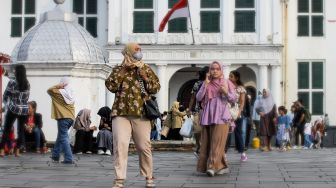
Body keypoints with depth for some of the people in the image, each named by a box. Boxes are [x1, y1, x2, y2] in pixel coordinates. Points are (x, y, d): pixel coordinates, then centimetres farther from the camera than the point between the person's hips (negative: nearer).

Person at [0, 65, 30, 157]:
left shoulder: (12, 82, -7)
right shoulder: (27, 83, 6)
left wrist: (8, 104, 16)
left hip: (13, 109, -3)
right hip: (24, 110, 3)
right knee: (21, 130, 8)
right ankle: (17, 151, 5)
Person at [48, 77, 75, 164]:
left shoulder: (60, 92, -5)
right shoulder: (71, 94, 12)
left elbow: (49, 90, 6)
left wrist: (57, 86, 3)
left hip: (63, 118, -7)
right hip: (71, 118, 7)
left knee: (63, 138, -7)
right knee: (60, 136, 19)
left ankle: (68, 159, -14)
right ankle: (55, 155, 25)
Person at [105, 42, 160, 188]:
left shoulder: (146, 68, 14)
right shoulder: (118, 69, 12)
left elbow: (156, 88, 8)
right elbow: (110, 86, -2)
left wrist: (145, 78, -7)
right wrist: (122, 72, -6)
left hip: (141, 113, 1)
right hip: (121, 113, -1)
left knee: (144, 146, 3)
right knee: (120, 145, -12)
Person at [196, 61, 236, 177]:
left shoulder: (226, 83, 6)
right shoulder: (206, 83, 12)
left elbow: (233, 99, 3)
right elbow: (198, 98, 1)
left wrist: (226, 92, -17)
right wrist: (206, 84, -5)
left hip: (221, 116, -3)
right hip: (208, 116, 3)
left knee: (217, 141, -12)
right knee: (207, 142, 1)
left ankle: (212, 166, -18)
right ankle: (222, 166, 9)